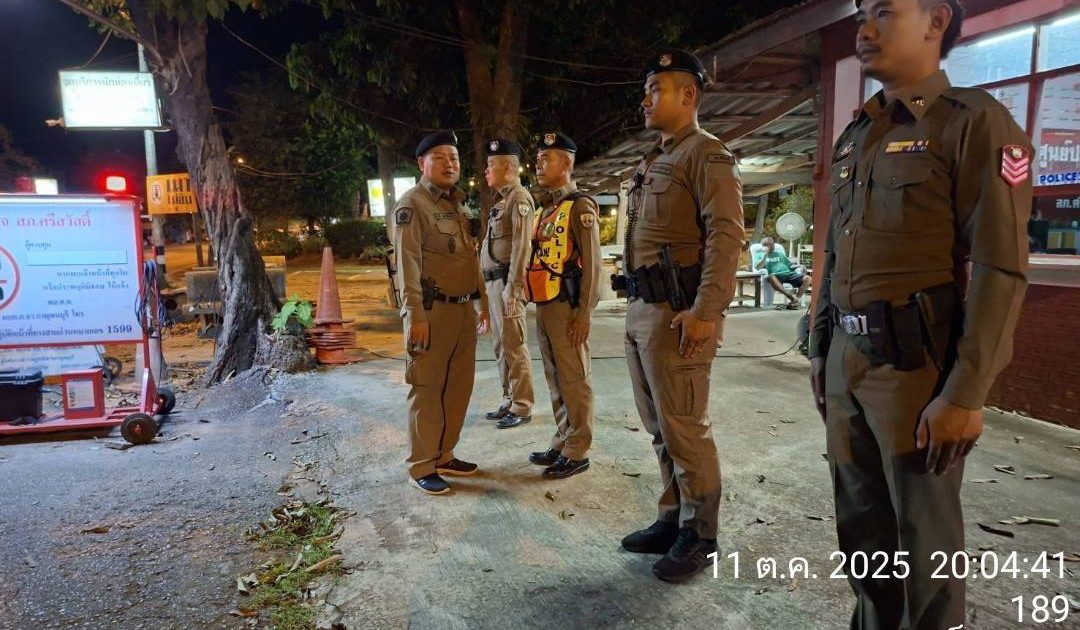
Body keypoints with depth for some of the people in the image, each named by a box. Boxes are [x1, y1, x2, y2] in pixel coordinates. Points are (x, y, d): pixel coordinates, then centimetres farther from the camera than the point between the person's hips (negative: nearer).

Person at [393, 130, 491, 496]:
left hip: (463, 310, 8)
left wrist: (482, 304, 19)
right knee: (427, 390, -1)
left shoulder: (458, 203, 18)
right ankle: (421, 468, 9)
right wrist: (416, 315, -21)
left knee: (458, 387, 12)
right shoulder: (412, 204, -7)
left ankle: (444, 456, 25)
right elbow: (408, 262, -14)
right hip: (433, 311, -8)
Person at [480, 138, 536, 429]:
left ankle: (522, 407, 4)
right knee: (501, 346, 14)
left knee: (514, 346, -5)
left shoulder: (519, 198, -10)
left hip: (507, 283, -10)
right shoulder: (502, 200, 19)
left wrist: (513, 289, -23)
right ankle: (509, 402, 23)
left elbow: (521, 247, -19)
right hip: (494, 282, 10)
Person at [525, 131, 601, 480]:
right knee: (555, 379, 14)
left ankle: (577, 452, 9)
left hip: (567, 307, -9)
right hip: (545, 306, 9)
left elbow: (592, 264, -14)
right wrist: (539, 306, 16)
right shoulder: (546, 209, 18)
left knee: (574, 380, -1)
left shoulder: (580, 206, -8)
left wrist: (584, 313, -18)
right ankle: (562, 443, 25)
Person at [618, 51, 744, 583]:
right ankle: (672, 520, 27)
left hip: (678, 312, -9)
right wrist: (637, 307, 18)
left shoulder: (706, 154, -6)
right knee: (659, 426, 14)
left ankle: (699, 537, 12)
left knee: (684, 428, -3)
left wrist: (706, 311, -24)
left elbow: (726, 235, -17)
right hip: (642, 309, 9)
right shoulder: (654, 162, 22)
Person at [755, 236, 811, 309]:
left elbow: (790, 264, 31)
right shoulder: (762, 256, 19)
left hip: (788, 273, 5)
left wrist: (798, 267, 10)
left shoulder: (780, 253, 33)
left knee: (806, 278, -23)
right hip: (776, 275, -4)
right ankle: (791, 296, -44)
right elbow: (757, 267, -1)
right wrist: (766, 254, 0)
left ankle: (795, 299, -31)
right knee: (770, 278, -42)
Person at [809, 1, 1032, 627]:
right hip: (848, 358, 7)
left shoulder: (975, 121, -6)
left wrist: (965, 393, -18)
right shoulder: (855, 139, 15)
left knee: (924, 532, 6)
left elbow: (1000, 269, -13)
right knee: (862, 520, 16)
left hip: (917, 362, -7)